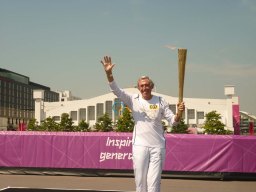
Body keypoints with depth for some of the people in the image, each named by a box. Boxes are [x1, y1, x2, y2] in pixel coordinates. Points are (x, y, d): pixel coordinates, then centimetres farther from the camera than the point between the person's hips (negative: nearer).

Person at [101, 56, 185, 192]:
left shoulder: (160, 102, 2)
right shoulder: (133, 100, 1)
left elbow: (173, 121, 3)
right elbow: (116, 90, -10)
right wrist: (109, 73, -24)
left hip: (157, 146, 0)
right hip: (139, 145, 1)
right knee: (140, 180, 7)